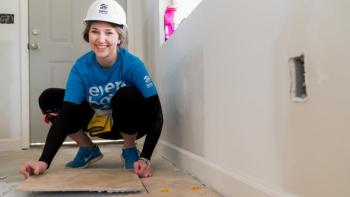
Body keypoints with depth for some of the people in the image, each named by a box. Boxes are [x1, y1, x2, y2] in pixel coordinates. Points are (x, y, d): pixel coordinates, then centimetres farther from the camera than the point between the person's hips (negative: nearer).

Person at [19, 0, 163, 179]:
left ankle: (130, 151, -8)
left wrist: (145, 158, -44)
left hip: (130, 123, -3)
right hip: (100, 122, 3)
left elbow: (155, 113, -31)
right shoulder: (81, 67, -20)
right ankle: (89, 150, 5)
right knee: (49, 99, -13)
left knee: (127, 95, -36)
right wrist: (44, 161, -38)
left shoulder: (132, 64, -27)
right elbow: (66, 115, -26)